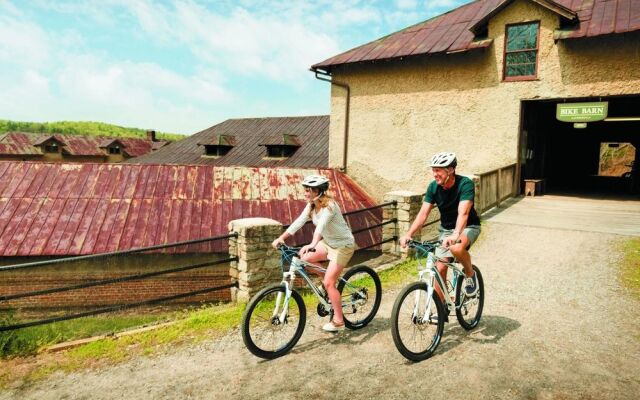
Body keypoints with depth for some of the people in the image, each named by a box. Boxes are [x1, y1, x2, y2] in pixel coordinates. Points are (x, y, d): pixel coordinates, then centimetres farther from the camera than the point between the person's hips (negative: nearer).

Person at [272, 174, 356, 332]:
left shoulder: (329, 206, -27)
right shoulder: (311, 206, -4)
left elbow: (321, 225, -44)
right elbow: (298, 222, -11)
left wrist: (313, 244, -59)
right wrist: (281, 238, -20)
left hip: (343, 245, -8)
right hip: (328, 242, 8)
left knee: (329, 283, -11)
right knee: (304, 258, -10)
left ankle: (338, 321, 4)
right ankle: (325, 279, 14)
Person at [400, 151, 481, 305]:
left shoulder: (465, 184, -25)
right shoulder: (433, 187, -11)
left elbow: (463, 213, -37)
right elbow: (423, 213, -15)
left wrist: (455, 235, -54)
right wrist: (408, 234, -30)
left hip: (468, 227, -5)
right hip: (446, 229, 5)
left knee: (456, 248, -36)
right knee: (440, 268, -2)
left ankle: (470, 274, -4)